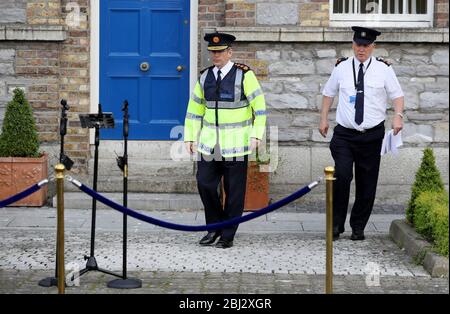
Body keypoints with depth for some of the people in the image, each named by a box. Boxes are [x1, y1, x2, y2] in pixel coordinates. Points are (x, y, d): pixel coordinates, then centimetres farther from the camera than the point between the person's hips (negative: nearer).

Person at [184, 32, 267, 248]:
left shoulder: (244, 75, -5)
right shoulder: (204, 76, 8)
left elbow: (260, 106, -5)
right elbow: (195, 110, 14)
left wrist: (256, 135, -13)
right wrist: (190, 137, 9)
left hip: (235, 144, -4)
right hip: (209, 143, 4)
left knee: (234, 190, 1)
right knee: (205, 183, -2)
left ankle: (228, 235, 12)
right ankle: (214, 227, 18)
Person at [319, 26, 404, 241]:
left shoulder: (383, 69, 2)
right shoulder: (341, 67, 5)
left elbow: (397, 95, 6)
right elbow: (328, 93, 16)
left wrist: (398, 115, -12)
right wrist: (323, 119, 11)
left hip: (372, 135, 1)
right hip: (344, 134, 0)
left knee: (367, 184, 5)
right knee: (342, 176, -18)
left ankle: (358, 227, 19)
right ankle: (336, 223, -4)